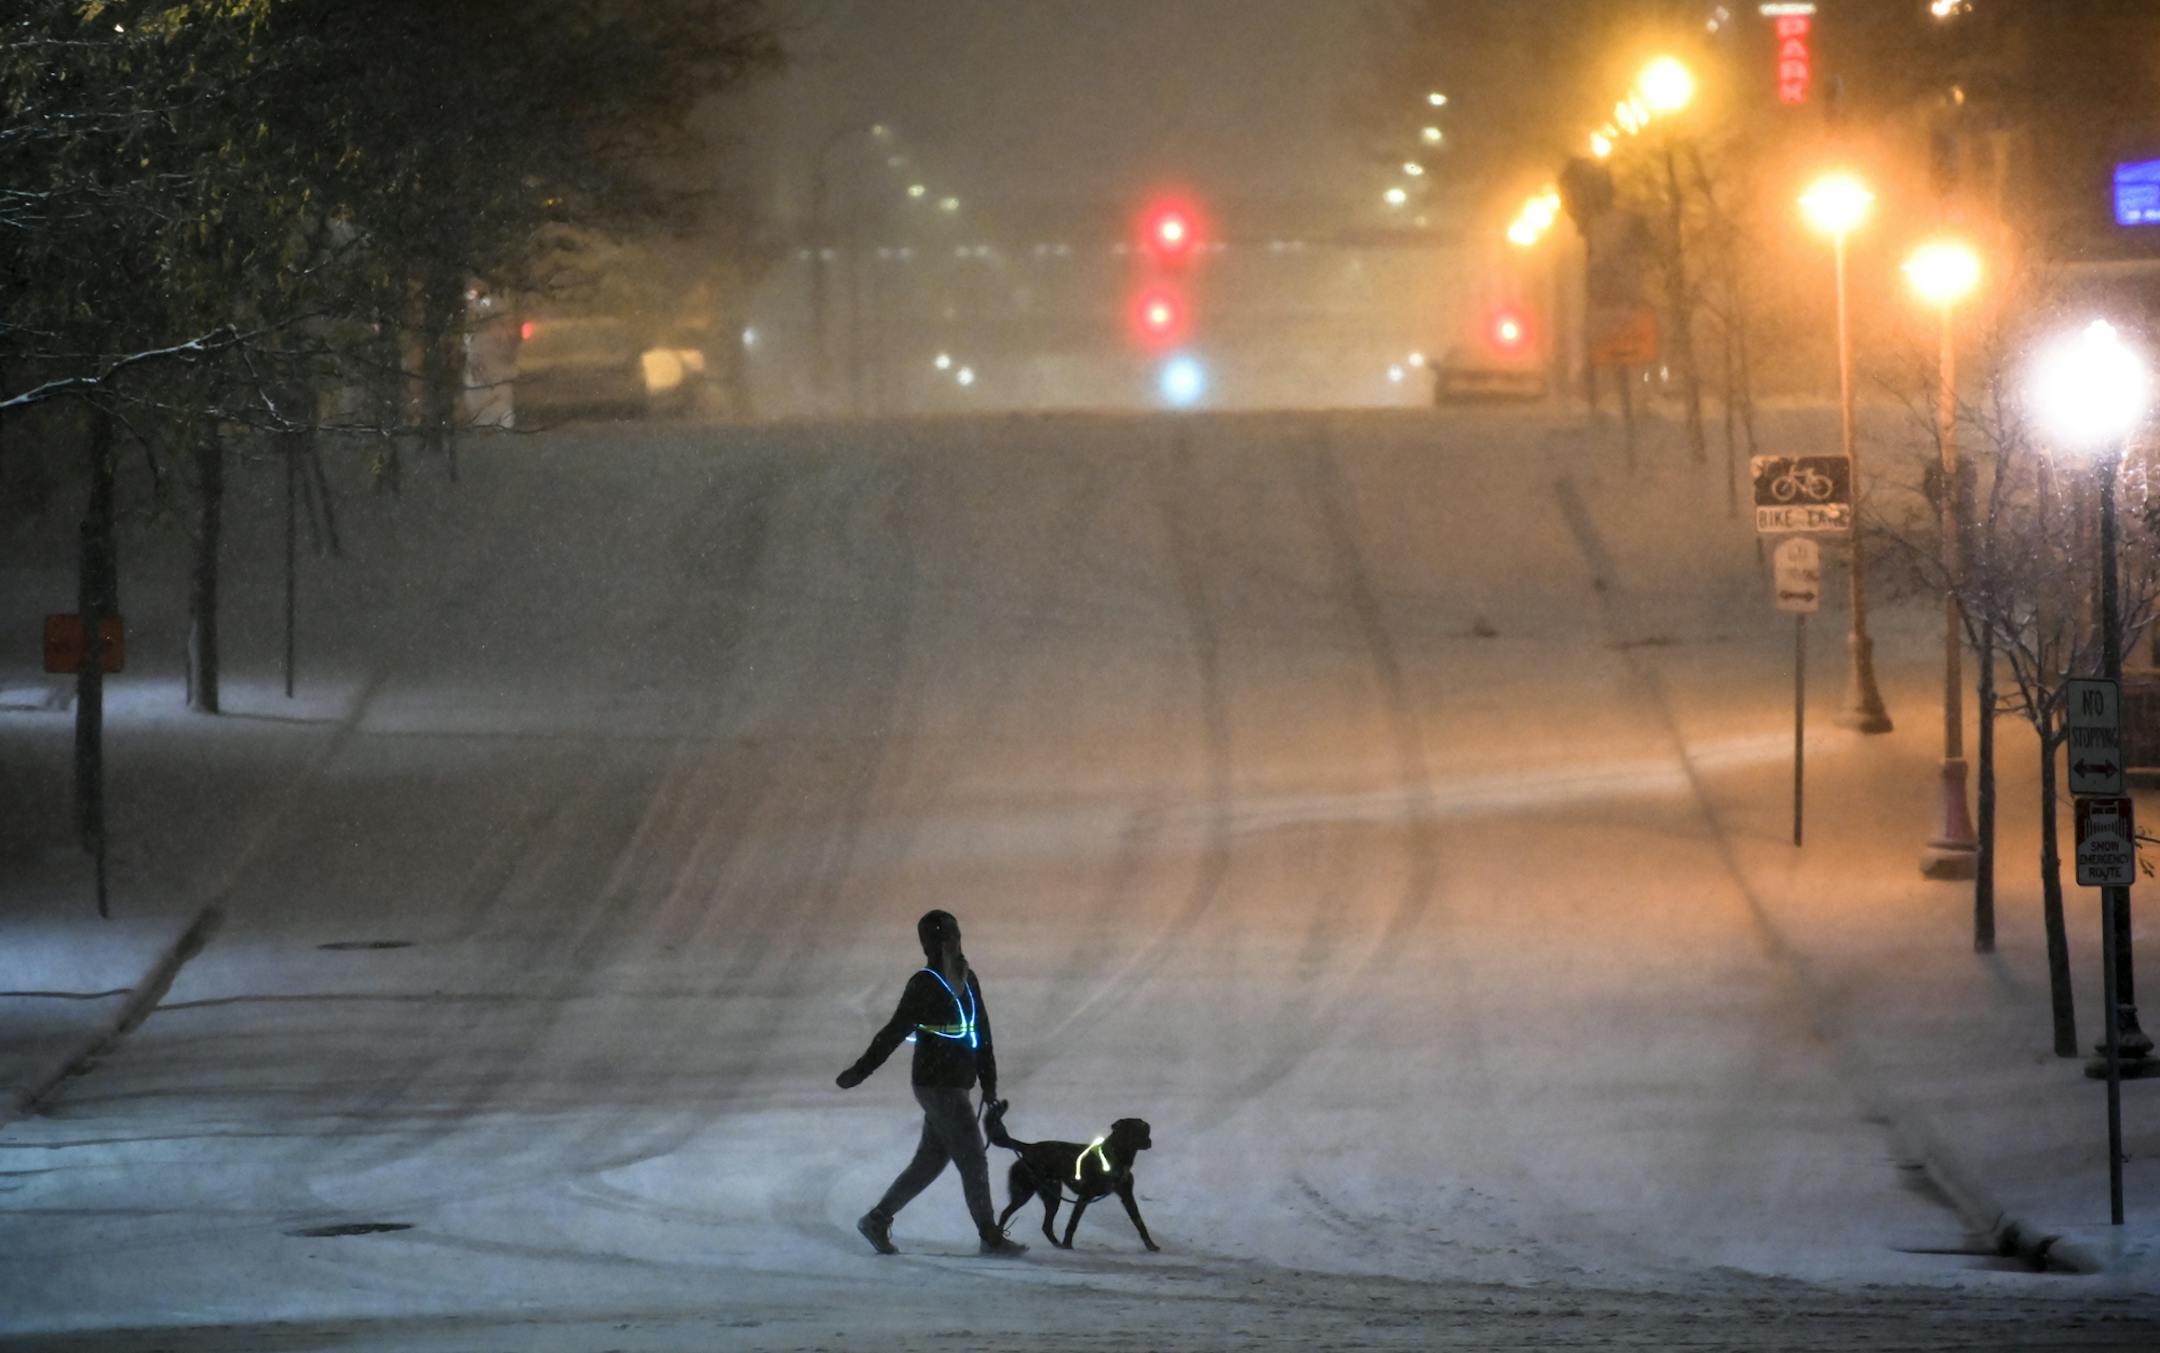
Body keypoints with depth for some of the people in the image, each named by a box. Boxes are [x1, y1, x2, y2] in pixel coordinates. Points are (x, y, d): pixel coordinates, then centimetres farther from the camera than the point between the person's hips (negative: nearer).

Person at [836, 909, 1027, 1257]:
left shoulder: (967, 980, 11)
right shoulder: (924, 984, -13)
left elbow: (982, 1034, 15)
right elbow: (895, 1032, -12)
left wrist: (989, 1084, 16)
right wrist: (860, 1071, -12)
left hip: (955, 1085, 8)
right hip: (937, 1085, -8)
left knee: (930, 1162, 14)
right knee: (973, 1160, -3)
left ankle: (877, 1221, 23)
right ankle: (991, 1238, 5)